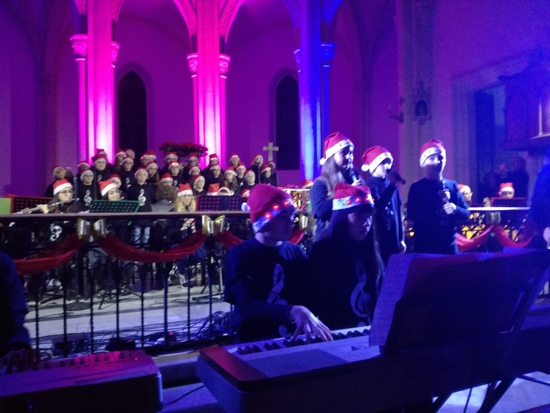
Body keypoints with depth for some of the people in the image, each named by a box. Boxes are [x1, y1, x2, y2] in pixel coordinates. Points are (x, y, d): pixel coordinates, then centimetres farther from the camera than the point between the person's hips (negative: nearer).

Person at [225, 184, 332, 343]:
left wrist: (310, 318, -18)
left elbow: (309, 297, 4)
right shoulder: (240, 254, -6)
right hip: (255, 342, -4)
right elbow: (246, 307, -20)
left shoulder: (296, 253, 9)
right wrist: (293, 311, -34)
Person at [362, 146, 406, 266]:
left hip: (394, 239, 6)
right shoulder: (370, 186, -7)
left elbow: (398, 212, 13)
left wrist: (401, 238, 14)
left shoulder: (392, 185, 10)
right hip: (377, 240, -6)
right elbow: (378, 207, -24)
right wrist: (392, 185, -25)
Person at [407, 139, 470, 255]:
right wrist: (438, 202, -15)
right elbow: (412, 215, -12)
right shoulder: (417, 187, -1)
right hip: (424, 245, -3)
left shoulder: (452, 185, 8)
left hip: (449, 245, 3)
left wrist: (455, 209, -14)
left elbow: (466, 213, 9)